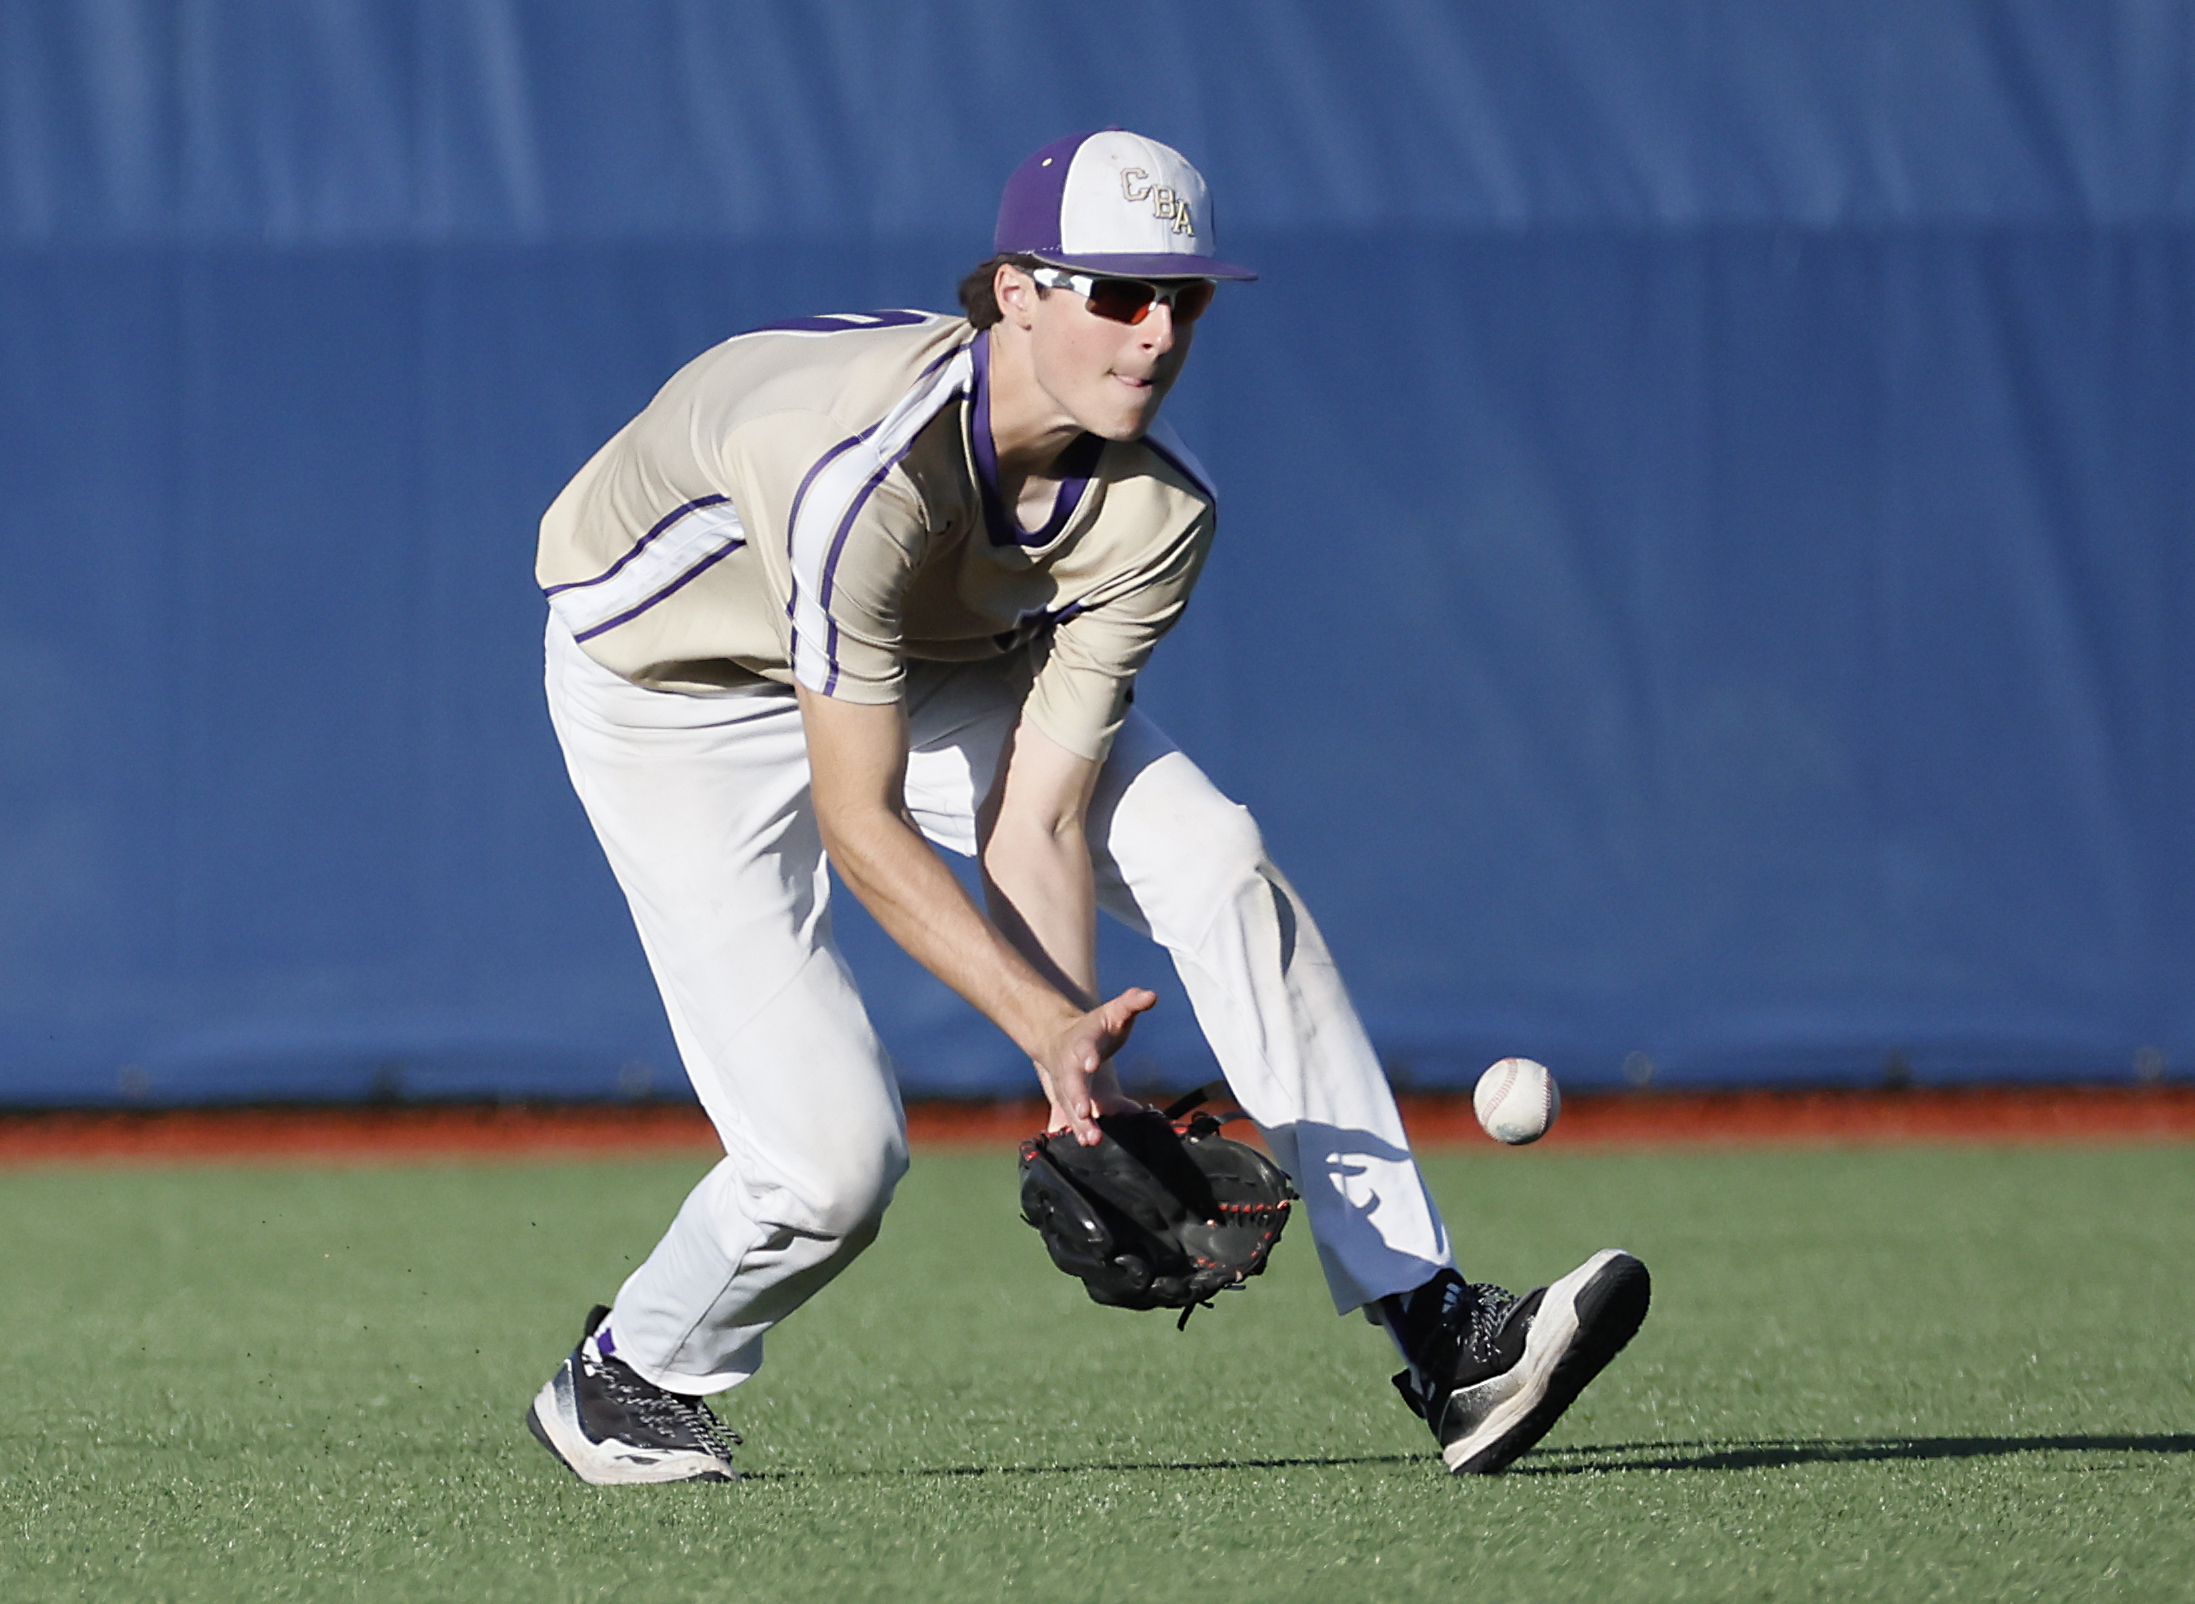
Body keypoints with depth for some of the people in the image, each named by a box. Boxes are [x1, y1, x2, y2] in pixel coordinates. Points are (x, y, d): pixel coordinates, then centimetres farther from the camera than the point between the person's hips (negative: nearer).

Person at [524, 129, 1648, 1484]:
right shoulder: (868, 466, -41)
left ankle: (1435, 1333, -15)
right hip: (677, 684, -6)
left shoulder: (1154, 514, -22)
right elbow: (858, 824, -36)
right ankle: (625, 1384, 15)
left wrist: (1078, 1083, -34)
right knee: (835, 1156, -17)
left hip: (941, 660, 6)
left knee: (1218, 866, -15)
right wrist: (1053, 1029, -42)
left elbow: (1036, 823, -22)